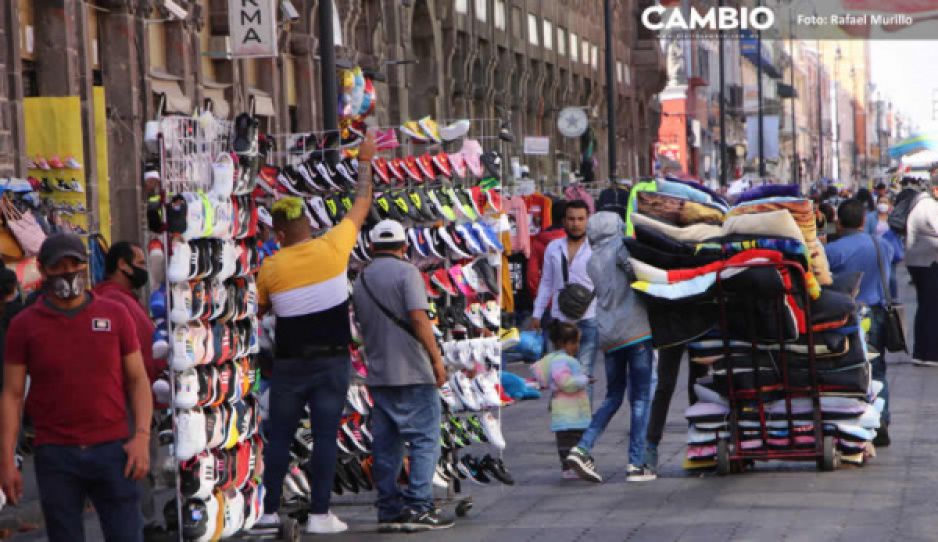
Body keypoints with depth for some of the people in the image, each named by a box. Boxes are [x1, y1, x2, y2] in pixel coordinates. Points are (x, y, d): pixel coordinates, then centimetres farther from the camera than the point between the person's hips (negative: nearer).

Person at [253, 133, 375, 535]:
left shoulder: (270, 268, -5)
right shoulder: (333, 248, -7)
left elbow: (261, 308, 11)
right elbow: (361, 205, 6)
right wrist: (365, 161, 17)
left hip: (289, 363, 0)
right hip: (332, 361, 0)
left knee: (280, 436, 8)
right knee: (325, 436, 1)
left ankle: (270, 512, 8)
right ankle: (320, 514, -1)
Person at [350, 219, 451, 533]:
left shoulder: (361, 280, 14)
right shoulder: (406, 272, -8)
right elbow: (418, 318, -17)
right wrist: (436, 359, -15)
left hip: (378, 373, 7)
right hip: (411, 372, -7)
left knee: (386, 444, 9)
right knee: (424, 439, -3)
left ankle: (388, 510, 8)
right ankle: (417, 507, -10)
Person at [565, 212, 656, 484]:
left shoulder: (592, 262, 16)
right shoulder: (621, 246, -1)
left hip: (608, 336, 6)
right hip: (636, 330, -6)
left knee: (613, 396, 18)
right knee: (640, 398, 1)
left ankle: (582, 449, 2)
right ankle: (636, 464, -2)